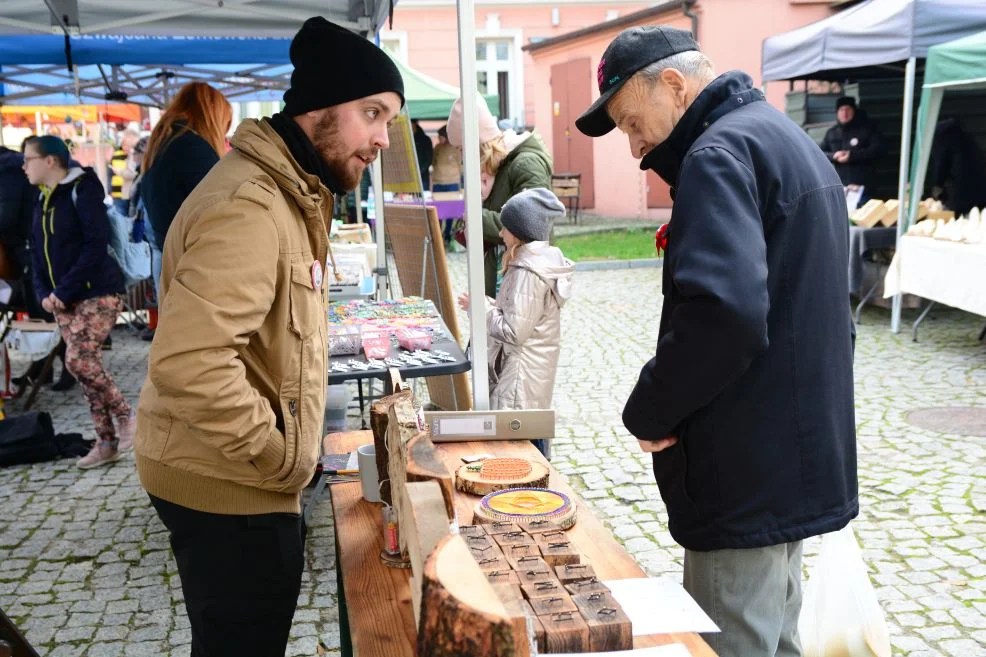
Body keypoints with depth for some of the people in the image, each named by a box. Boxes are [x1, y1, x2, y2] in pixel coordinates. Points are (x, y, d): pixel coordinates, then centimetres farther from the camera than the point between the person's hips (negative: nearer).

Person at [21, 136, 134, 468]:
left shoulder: (82, 190, -10)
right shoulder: (42, 202, 14)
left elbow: (96, 245, -17)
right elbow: (39, 253, 18)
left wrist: (64, 290, -17)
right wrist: (44, 293, 1)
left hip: (98, 293, -8)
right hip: (63, 300, 8)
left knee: (78, 360, -18)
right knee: (85, 364, 6)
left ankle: (124, 416, 3)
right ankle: (106, 442, 12)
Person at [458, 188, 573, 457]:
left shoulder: (528, 273, -20)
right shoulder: (542, 261, 11)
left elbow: (514, 332, -22)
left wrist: (479, 307, -12)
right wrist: (488, 304, 7)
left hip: (521, 377, -10)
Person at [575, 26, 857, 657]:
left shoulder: (721, 154, -16)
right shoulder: (794, 143, 16)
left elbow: (720, 314, -31)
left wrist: (649, 412, -17)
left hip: (748, 480, -10)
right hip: (800, 460, 10)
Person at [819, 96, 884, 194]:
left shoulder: (868, 128, 4)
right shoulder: (832, 132, 15)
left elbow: (878, 150, -6)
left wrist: (852, 155, -15)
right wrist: (834, 156, -8)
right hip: (839, 185, 3)